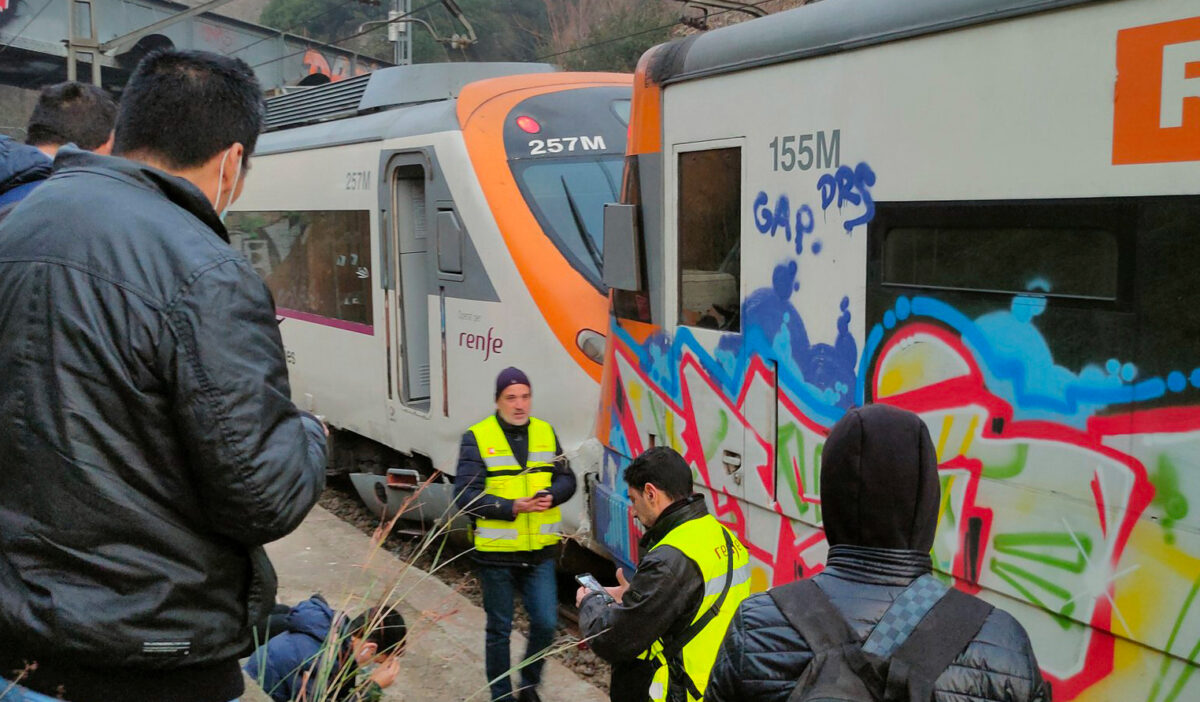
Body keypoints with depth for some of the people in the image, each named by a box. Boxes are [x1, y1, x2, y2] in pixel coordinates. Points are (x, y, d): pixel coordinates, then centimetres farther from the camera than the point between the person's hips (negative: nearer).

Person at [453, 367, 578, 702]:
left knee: (546, 624, 4)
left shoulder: (545, 432, 5)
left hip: (540, 552, 3)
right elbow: (465, 496, -15)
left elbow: (567, 479, 8)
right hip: (496, 553, -3)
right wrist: (512, 507, -24)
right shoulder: (477, 438, -9)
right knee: (499, 630, 11)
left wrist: (551, 495, -14)